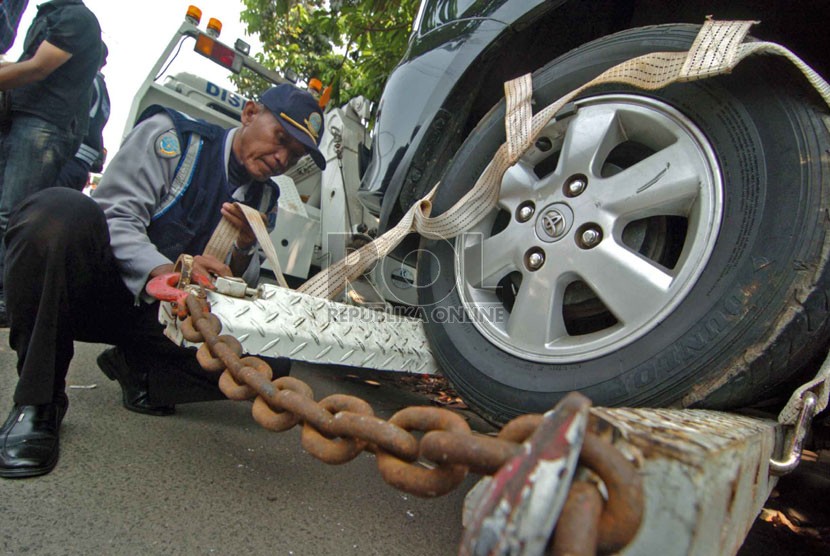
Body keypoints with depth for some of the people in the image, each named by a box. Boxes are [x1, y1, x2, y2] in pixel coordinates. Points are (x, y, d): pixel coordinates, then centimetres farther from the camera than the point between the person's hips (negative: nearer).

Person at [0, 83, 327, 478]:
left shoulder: (262, 197, 10)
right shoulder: (171, 135, -4)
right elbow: (116, 217, -16)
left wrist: (244, 249, -19)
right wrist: (165, 271, -35)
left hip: (161, 313, 4)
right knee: (62, 209, -36)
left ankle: (137, 368, 6)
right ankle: (37, 403, -21)